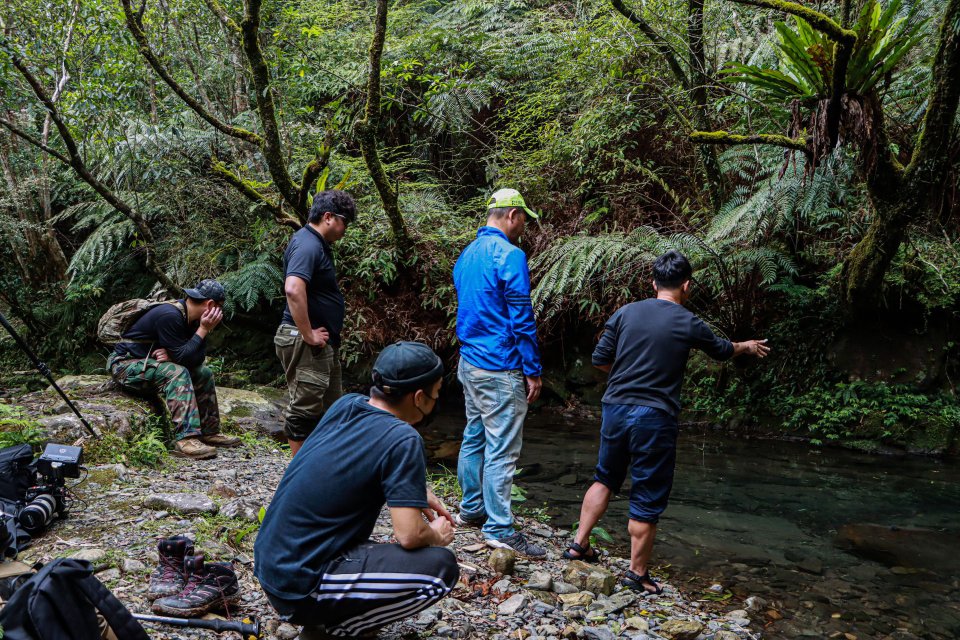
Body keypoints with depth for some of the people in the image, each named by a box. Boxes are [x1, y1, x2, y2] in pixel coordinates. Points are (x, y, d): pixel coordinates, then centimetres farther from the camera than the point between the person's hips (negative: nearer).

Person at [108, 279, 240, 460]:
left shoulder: (190, 318, 2)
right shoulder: (170, 316, -27)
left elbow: (198, 357, -2)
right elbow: (182, 357, -28)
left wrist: (172, 355, -20)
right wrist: (204, 329, -24)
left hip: (149, 363, 10)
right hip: (125, 364, -10)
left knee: (203, 373, 6)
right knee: (176, 373, -32)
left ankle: (209, 432, 10)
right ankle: (186, 439, -39)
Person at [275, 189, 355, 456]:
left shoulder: (317, 243, 14)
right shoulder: (307, 245, -19)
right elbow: (293, 289, -34)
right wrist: (308, 335, -26)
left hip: (323, 344, 11)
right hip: (305, 344, -11)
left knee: (330, 407, 19)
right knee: (305, 408, -1)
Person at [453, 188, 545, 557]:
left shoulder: (467, 254, 13)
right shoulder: (510, 255, -15)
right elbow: (521, 317, -16)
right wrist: (533, 370, -11)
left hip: (468, 362, 9)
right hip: (499, 368, -9)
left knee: (474, 437, 17)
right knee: (502, 449, -4)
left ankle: (471, 509, 28)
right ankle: (499, 529, 1)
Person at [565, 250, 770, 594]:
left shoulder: (625, 312, 1)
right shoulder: (689, 324, -3)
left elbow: (599, 360, 2)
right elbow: (721, 349, 17)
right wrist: (747, 346, 38)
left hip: (615, 408, 4)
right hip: (654, 416, -4)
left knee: (605, 478, 23)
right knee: (647, 497, 7)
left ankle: (579, 544, 25)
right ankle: (638, 572, 17)